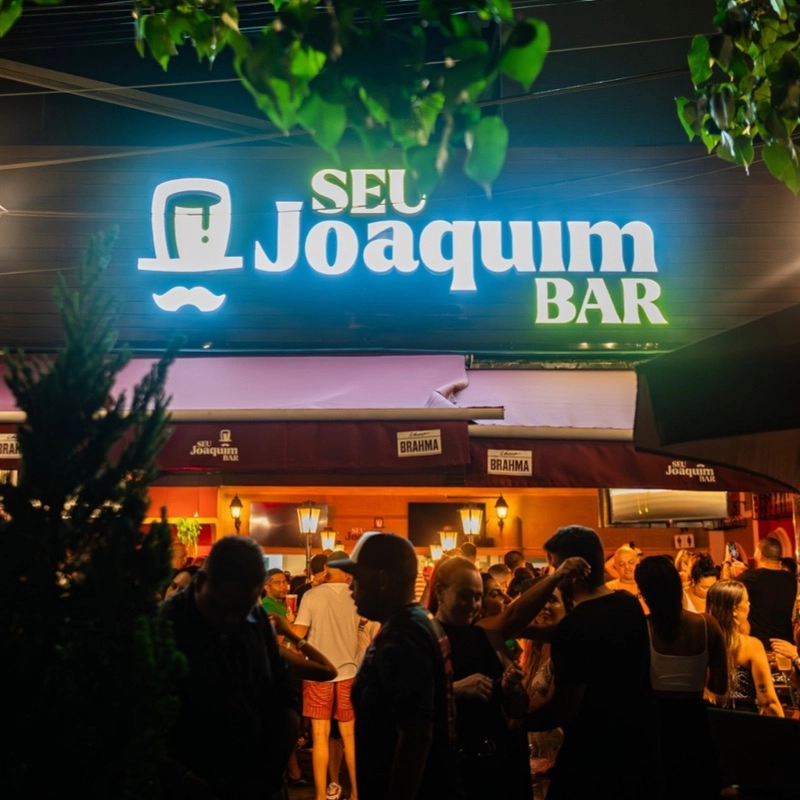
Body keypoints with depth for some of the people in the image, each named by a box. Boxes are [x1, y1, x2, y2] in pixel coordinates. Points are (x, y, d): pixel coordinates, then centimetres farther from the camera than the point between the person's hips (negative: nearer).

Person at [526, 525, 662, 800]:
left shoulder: (573, 627, -24)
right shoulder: (630, 605, -1)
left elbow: (565, 708, -21)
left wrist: (519, 722, -7)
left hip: (595, 753, -7)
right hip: (641, 739, 7)